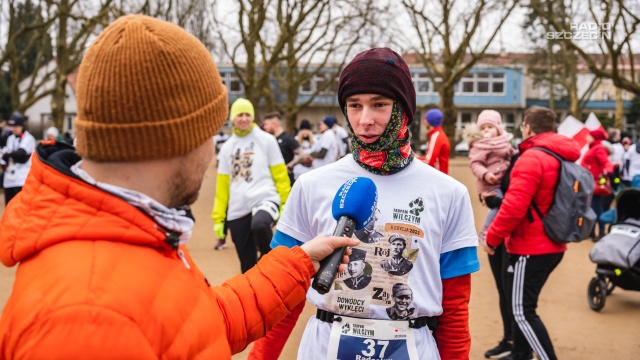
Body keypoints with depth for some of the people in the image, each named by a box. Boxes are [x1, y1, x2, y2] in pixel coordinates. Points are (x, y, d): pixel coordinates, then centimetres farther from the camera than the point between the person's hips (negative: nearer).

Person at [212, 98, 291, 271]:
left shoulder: (266, 140, 5)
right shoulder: (227, 147, 13)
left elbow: (280, 175, 6)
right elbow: (222, 185, 14)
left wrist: (285, 205, 0)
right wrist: (218, 217, 10)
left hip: (265, 200, -4)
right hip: (237, 211, 4)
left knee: (259, 226, -38)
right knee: (247, 265, 6)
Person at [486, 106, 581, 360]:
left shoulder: (532, 158, -18)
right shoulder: (564, 158, 10)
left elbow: (514, 206, -24)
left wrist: (493, 237, -12)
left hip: (531, 249, -9)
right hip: (553, 246, 9)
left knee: (523, 311, -4)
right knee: (523, 305, 19)